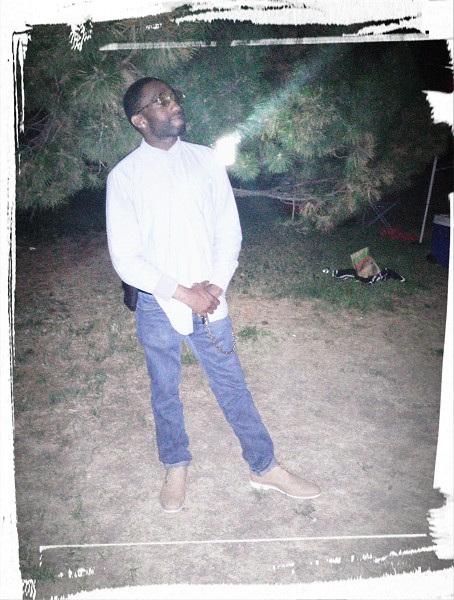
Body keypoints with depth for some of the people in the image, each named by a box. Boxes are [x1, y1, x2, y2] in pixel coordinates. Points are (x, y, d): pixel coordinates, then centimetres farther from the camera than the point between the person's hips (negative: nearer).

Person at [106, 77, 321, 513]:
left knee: (232, 385, 12)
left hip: (209, 300, 2)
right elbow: (124, 259, -11)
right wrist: (182, 294, -15)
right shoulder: (124, 176, -8)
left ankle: (264, 467, 30)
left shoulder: (206, 160, 0)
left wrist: (215, 286, -11)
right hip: (158, 305, -1)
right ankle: (176, 466, 40)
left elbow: (229, 231, 2)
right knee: (165, 391, 16)